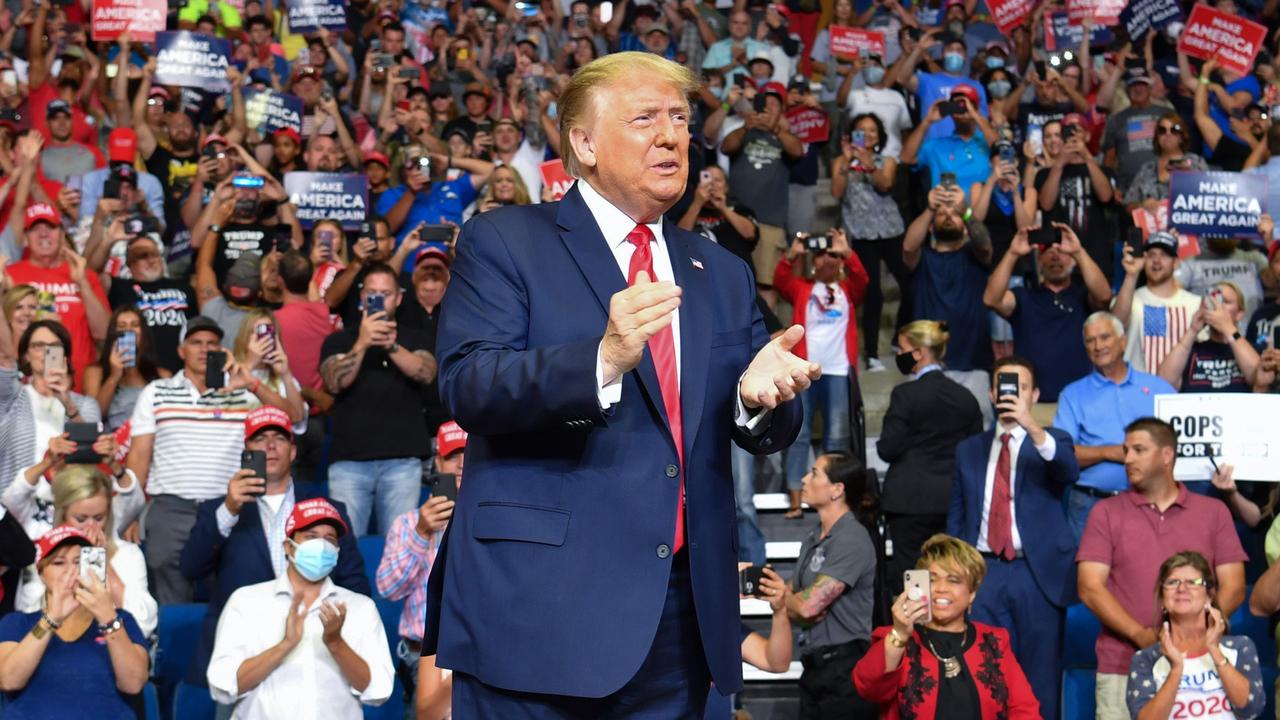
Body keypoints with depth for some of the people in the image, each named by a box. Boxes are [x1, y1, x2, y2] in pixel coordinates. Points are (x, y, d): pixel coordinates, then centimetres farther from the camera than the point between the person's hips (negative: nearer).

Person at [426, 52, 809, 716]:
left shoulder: (722, 275, 16)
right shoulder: (504, 243, 1)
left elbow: (763, 435, 13)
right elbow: (466, 386, -13)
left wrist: (760, 395, -11)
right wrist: (602, 360, -29)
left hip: (683, 615, 5)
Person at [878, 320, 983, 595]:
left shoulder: (906, 394, -11)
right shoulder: (965, 397, 6)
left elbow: (888, 449, -12)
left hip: (911, 499, -5)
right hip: (954, 500, 5)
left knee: (905, 571, 0)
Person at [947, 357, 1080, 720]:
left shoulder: (1051, 441, 7)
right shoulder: (969, 449, 15)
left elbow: (1070, 471, -17)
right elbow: (956, 517, 15)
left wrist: (1030, 425, -29)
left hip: (1037, 573, -2)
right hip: (983, 572, 2)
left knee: (1040, 682, 0)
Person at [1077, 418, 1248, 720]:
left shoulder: (1214, 512, 11)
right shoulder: (1106, 512, 9)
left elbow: (1233, 588, 5)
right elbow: (1090, 587, 0)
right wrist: (1141, 635, -13)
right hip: (1121, 668, 0)